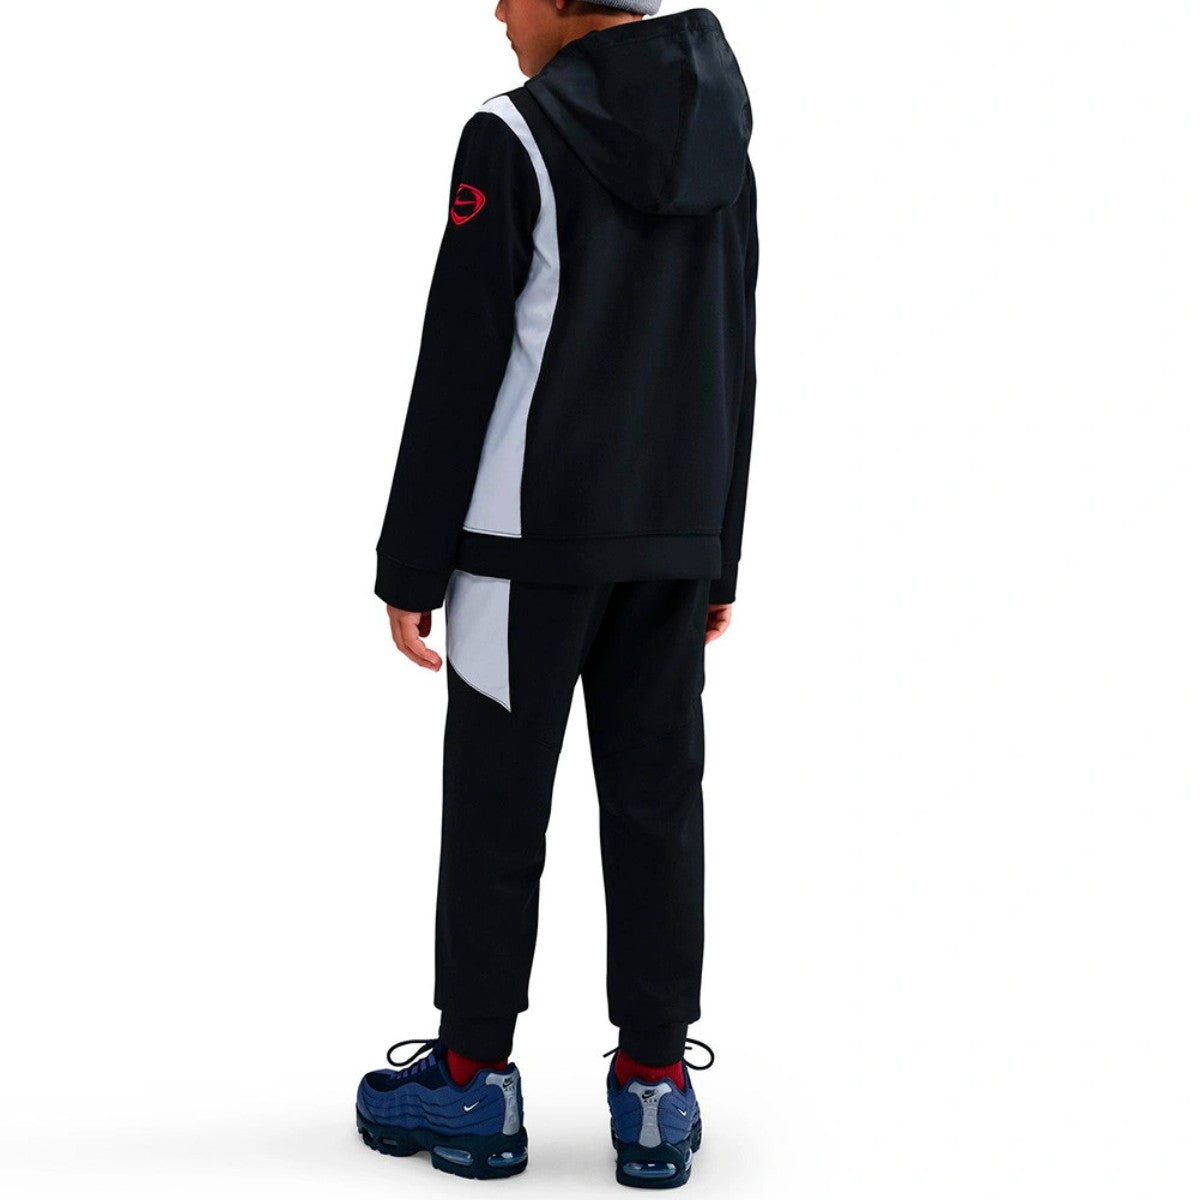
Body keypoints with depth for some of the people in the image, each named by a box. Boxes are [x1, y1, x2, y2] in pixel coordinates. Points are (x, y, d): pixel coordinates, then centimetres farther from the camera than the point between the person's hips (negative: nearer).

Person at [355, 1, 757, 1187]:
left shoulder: (515, 137, -10)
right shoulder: (722, 141, 9)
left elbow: (459, 366, -10)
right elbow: (732, 367, 12)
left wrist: (412, 566, -5)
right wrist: (718, 558, 18)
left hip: (530, 536, -5)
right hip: (675, 536, 5)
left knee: (496, 800, 4)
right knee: (655, 798, 7)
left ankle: (473, 1079, 13)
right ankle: (656, 1085, 11)